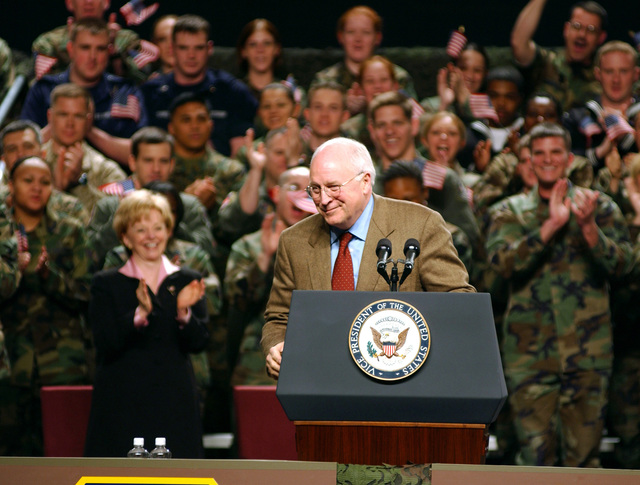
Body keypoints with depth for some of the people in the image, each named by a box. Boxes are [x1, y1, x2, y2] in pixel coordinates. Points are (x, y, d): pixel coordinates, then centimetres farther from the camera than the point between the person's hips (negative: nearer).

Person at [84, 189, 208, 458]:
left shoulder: (186, 282, 11)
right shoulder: (106, 284, 6)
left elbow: (198, 342, 1)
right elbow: (105, 343, -7)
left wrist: (184, 312, -18)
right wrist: (140, 313, -21)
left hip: (176, 405, 2)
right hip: (123, 405, -2)